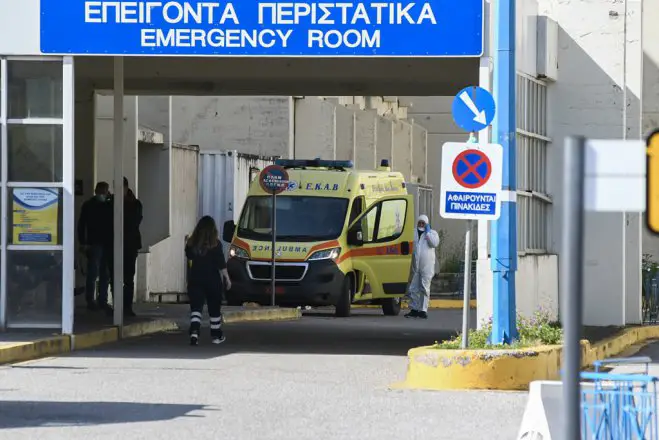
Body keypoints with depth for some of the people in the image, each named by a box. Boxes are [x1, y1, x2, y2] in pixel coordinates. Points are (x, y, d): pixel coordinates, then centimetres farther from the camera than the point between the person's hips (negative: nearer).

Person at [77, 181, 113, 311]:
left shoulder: (109, 206, 12)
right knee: (93, 273, -5)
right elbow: (81, 225, -1)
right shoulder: (88, 206, 1)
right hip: (94, 243, -5)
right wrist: (83, 243, -9)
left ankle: (102, 300, 11)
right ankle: (90, 301, -3)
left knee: (105, 274, 6)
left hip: (107, 244, 5)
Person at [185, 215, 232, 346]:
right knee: (214, 309, 13)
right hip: (213, 280, -2)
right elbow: (221, 264, -9)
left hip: (195, 279, 2)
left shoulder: (191, 243, -2)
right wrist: (227, 278, -1)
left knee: (196, 307, -2)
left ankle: (194, 332, -23)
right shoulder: (215, 244, -11)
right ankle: (216, 336, 22)